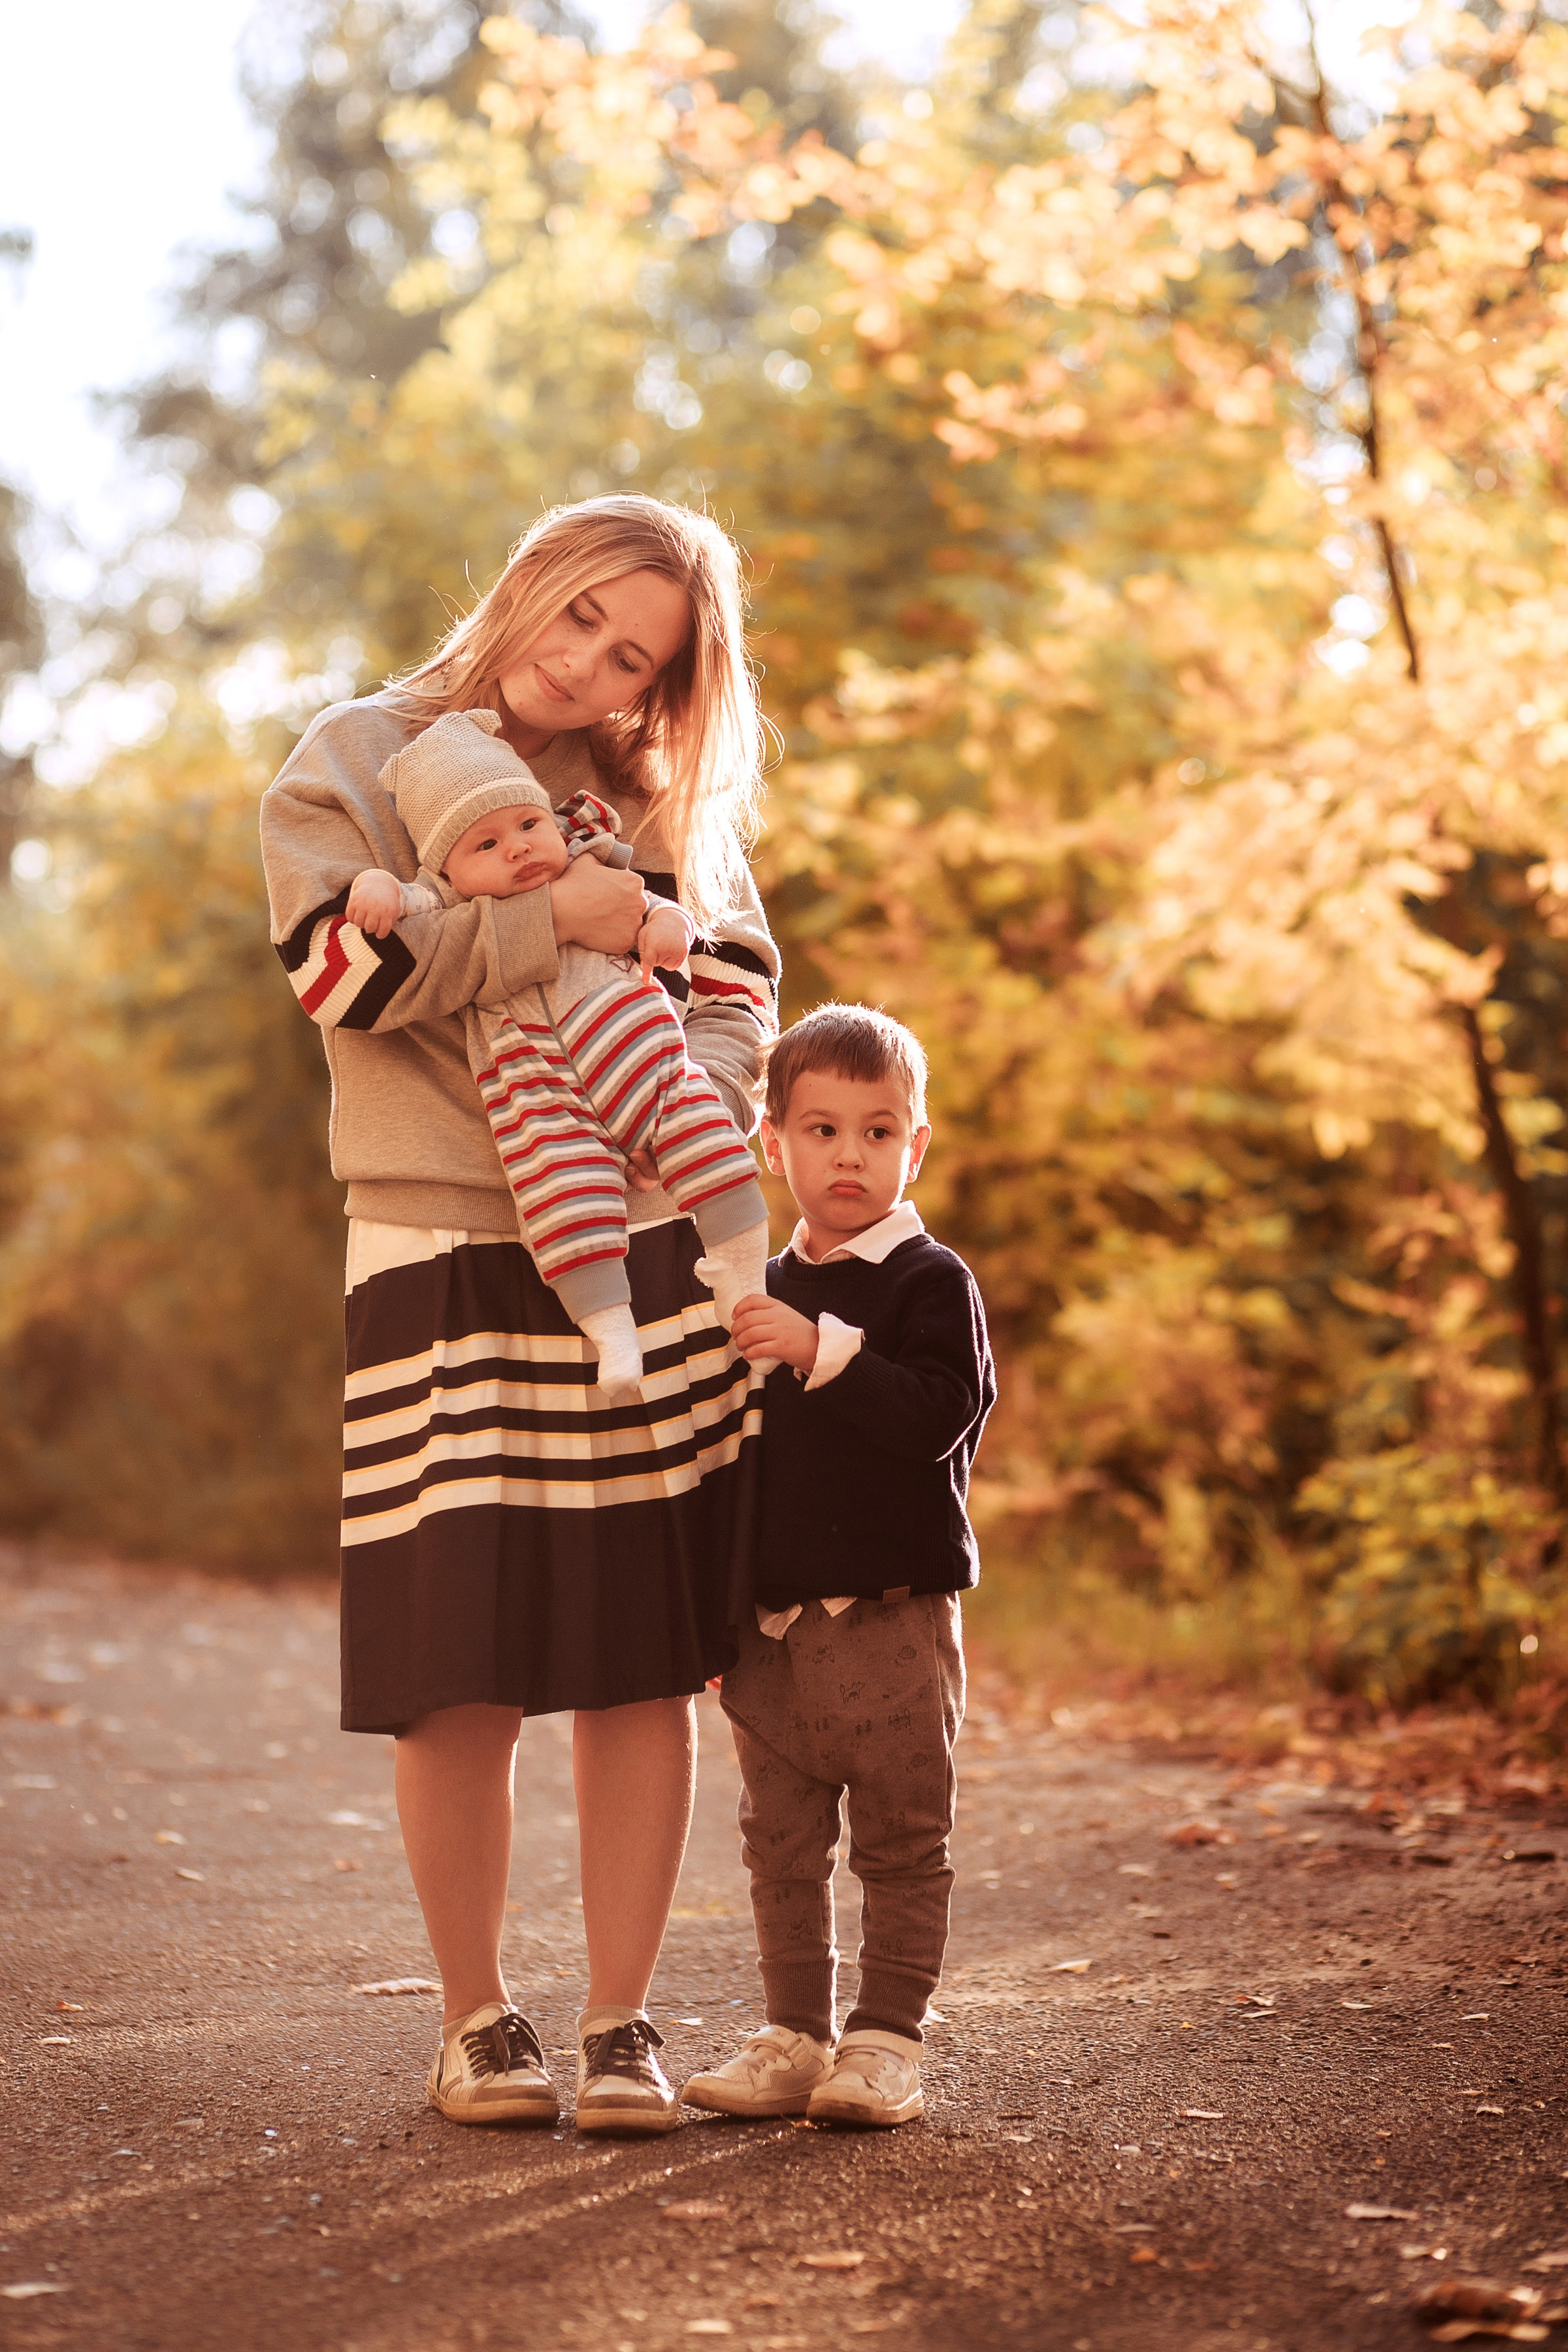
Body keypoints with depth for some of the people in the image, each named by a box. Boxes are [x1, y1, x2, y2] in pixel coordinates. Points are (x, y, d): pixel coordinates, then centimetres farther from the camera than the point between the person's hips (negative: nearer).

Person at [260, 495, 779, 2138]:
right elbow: (341, 960, -10)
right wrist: (560, 921, -11)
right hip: (448, 1257, -3)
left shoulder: (666, 799, 15)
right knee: (464, 1666, -2)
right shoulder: (360, 754, 4)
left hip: (652, 1251, 3)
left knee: (650, 1660, 1)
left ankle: (621, 2020, 12)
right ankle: (476, 2018, 16)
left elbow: (738, 989, 8)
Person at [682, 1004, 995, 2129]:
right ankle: (795, 2037, 18)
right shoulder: (766, 1295, 14)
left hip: (893, 1622, -6)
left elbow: (939, 1416, -21)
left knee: (901, 1845, 1)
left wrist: (822, 1352, -27)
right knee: (783, 1846, 10)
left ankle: (887, 2042, 8)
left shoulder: (931, 1281, -5)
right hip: (775, 1626, 6)